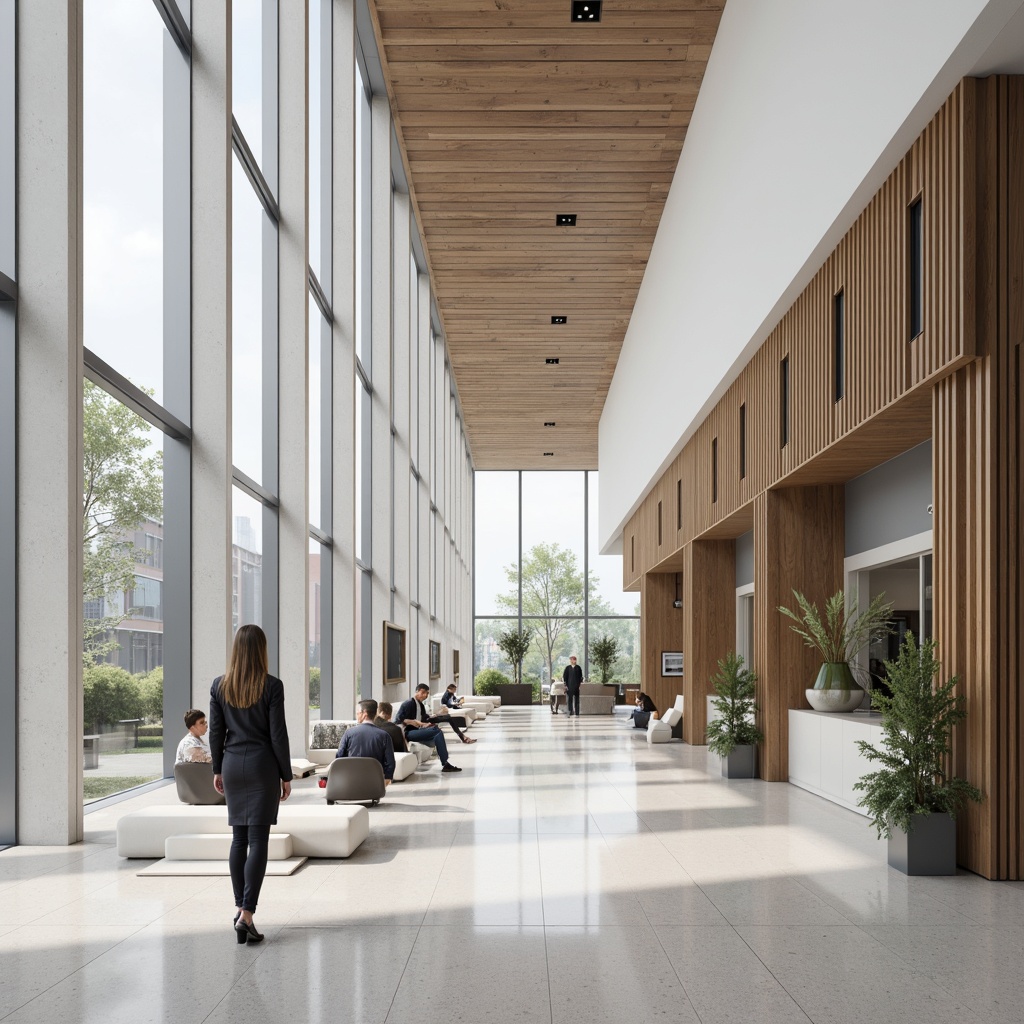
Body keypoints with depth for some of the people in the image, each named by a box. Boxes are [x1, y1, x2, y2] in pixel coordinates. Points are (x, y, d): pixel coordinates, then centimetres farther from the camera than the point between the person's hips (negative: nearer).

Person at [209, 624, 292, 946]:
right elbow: (278, 735, -8)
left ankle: (239, 907, 18)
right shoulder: (272, 686, -10)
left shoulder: (220, 686, 1)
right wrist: (286, 775, 0)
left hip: (232, 765, 4)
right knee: (258, 840, -4)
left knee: (238, 838, 13)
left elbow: (216, 732, 5)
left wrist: (217, 770, 16)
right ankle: (246, 915, -9)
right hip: (262, 765, -4)